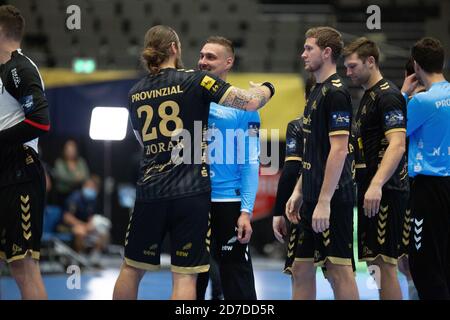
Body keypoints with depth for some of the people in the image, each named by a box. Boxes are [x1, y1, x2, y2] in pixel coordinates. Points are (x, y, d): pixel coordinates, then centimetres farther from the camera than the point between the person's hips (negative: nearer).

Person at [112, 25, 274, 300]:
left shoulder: (136, 93, 10)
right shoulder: (194, 80, -4)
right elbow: (250, 102, -10)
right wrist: (265, 89, 13)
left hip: (149, 192, 4)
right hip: (190, 193, -4)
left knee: (132, 268, 15)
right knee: (185, 276, -3)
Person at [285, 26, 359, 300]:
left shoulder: (335, 93, -13)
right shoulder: (317, 92, 17)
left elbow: (339, 149, -19)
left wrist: (324, 201, -22)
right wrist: (298, 192, 20)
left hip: (332, 199, -10)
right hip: (312, 197, 10)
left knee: (339, 270, -7)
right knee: (302, 269, 11)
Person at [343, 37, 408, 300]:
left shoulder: (387, 96, -12)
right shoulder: (369, 96, 19)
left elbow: (397, 145, -23)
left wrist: (376, 185, -32)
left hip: (385, 191, -10)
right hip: (372, 190, 10)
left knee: (384, 262, -9)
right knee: (381, 262, 10)